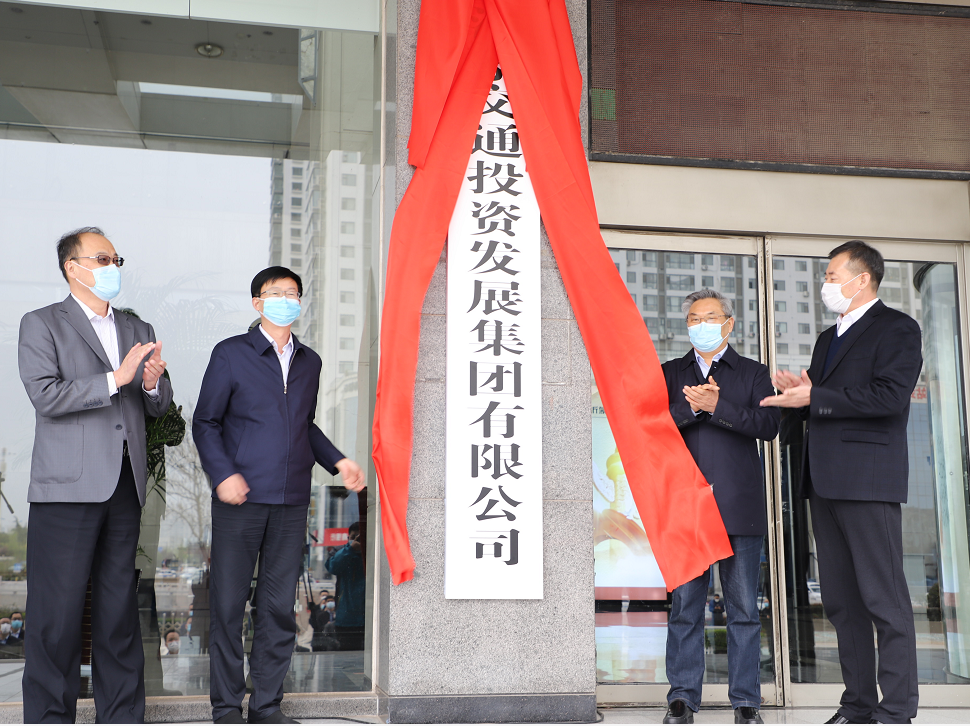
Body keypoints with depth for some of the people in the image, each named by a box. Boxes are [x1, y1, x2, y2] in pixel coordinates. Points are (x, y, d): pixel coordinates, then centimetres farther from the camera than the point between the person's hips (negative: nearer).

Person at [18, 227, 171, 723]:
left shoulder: (138, 330, 18)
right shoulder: (41, 325, 2)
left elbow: (159, 407, 18)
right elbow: (46, 397, -12)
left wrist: (153, 384, -5)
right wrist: (116, 379, -17)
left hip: (125, 486, 5)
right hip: (69, 487, -5)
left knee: (119, 608, 9)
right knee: (58, 611, -2)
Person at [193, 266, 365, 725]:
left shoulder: (309, 362, 16)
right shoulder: (231, 354, 3)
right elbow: (205, 423, 1)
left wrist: (338, 462, 11)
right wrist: (222, 474, -12)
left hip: (291, 502, 4)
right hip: (240, 498, -4)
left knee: (279, 606, 6)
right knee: (228, 604, 1)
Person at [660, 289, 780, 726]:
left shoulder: (753, 373, 13)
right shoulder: (670, 373, 17)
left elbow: (768, 425, -3)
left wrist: (716, 406, -13)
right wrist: (689, 406, -13)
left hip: (739, 506, -1)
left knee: (743, 608, 1)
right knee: (685, 605, 2)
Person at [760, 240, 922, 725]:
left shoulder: (896, 329, -2)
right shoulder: (828, 338, 24)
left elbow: (890, 396, -16)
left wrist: (814, 397, -15)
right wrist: (797, 393, 3)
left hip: (867, 480, -8)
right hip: (825, 482, 8)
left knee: (884, 598, -7)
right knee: (840, 600, 9)